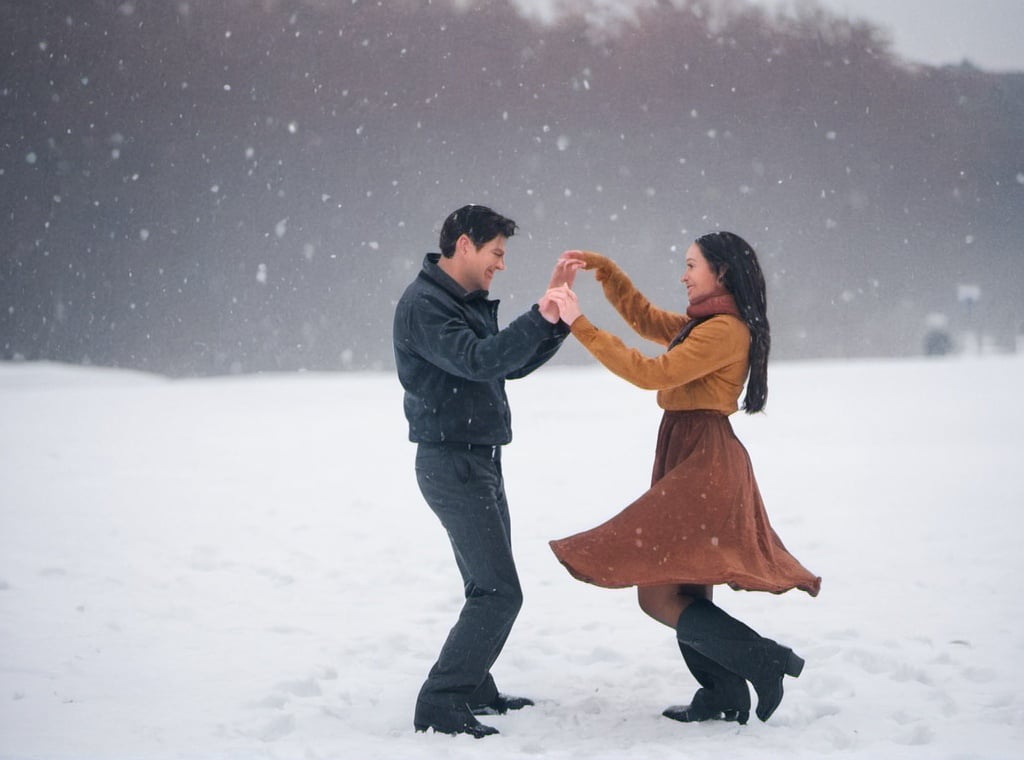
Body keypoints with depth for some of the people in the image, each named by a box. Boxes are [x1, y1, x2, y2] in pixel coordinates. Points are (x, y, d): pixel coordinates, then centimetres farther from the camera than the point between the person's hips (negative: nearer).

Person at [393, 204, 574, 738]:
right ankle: (439, 704, -9)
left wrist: (556, 318, 4)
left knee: (489, 588, 14)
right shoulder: (423, 305, -16)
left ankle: (474, 690, 24)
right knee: (498, 592, -13)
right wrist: (543, 316, -32)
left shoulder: (468, 303, 15)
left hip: (478, 460, 10)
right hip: (451, 463, -10)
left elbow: (513, 364, 16)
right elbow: (478, 360, -28)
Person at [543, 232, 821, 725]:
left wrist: (580, 325, -19)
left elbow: (651, 373, -20)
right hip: (689, 463, 10)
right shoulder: (701, 324, 16)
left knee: (660, 596, -12)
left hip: (703, 469, -10)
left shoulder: (725, 329, -15)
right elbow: (645, 318, 29)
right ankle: (724, 698, 19)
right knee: (683, 591, 14)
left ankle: (766, 662, -6)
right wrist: (602, 269, 18)